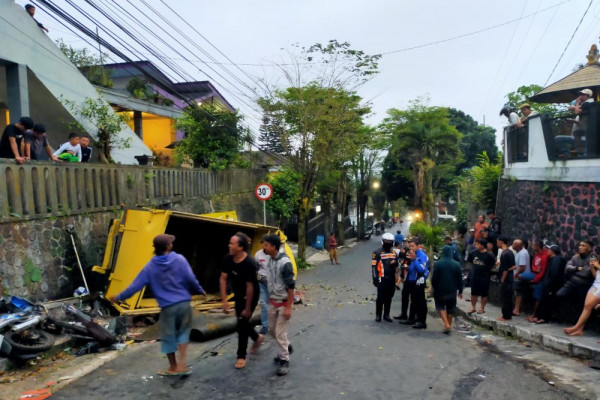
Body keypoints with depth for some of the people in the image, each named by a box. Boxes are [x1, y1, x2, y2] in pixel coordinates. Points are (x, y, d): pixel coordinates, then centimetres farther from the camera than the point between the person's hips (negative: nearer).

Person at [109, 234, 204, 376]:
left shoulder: (151, 266, -1)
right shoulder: (179, 259, -4)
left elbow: (136, 285, 2)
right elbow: (191, 279, -6)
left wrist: (119, 297, 15)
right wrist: (200, 290, 12)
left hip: (167, 306, 0)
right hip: (183, 303, 0)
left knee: (168, 336, 14)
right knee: (183, 332, 17)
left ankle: (173, 367, 28)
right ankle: (181, 363, 7)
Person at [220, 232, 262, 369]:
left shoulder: (249, 263, -31)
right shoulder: (228, 259, -14)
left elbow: (250, 287, -26)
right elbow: (223, 279, -8)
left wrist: (248, 308, -21)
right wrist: (224, 301, -12)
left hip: (250, 296, -6)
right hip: (238, 295, 7)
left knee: (242, 323, -3)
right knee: (241, 321, 17)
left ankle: (241, 357, 14)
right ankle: (257, 337, 46)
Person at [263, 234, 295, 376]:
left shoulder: (284, 262, -24)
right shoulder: (270, 260, 0)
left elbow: (291, 286, -22)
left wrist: (288, 307, -21)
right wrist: (270, 299, 18)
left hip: (283, 303, -8)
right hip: (273, 302, 8)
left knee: (280, 333, -1)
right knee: (272, 328, 18)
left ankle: (284, 360, 17)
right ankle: (287, 347, 41)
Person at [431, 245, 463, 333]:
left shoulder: (437, 263, -12)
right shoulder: (456, 264, -4)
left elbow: (434, 278, -9)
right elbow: (459, 279, 0)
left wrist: (433, 287, 7)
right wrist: (460, 291, 9)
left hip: (440, 290, -2)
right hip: (452, 290, 2)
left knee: (441, 306, 12)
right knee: (450, 308, 14)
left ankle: (446, 323, -5)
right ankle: (449, 325, 19)